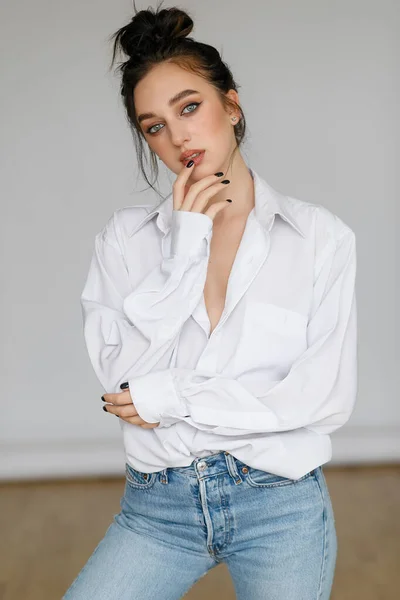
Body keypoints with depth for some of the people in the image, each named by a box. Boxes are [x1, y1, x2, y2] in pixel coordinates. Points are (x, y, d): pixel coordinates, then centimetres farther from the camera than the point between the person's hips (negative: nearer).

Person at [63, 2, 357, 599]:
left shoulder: (320, 236, -5)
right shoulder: (125, 235, 1)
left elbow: (326, 397, -11)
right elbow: (121, 376, -9)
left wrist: (169, 399, -11)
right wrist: (184, 249, -14)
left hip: (280, 504, 0)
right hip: (158, 502, 1)